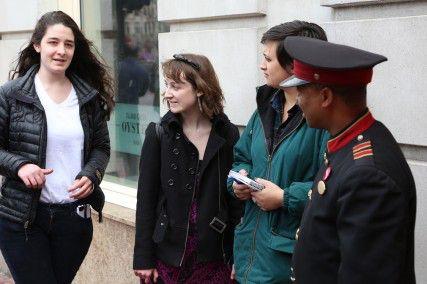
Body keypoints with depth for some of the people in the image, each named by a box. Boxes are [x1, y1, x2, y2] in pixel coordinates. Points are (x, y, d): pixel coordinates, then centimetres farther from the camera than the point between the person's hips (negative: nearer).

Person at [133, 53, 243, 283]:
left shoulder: (228, 135, -2)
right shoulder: (159, 134, -4)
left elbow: (235, 198, 2)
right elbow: (146, 199, -3)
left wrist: (237, 256, 1)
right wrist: (143, 258, -5)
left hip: (213, 254, 1)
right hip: (168, 251, 0)